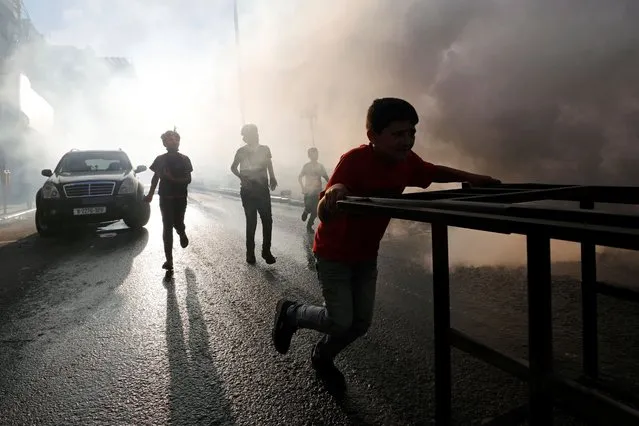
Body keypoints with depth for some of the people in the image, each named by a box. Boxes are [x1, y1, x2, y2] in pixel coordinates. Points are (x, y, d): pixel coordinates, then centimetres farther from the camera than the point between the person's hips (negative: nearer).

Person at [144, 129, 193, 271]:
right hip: (165, 197, 1)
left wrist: (173, 179, -20)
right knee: (167, 227, -3)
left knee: (178, 224, 0)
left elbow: (188, 179, -5)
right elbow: (156, 177, 12)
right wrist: (150, 194, 5)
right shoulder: (160, 159, 5)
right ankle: (169, 260, 0)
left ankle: (182, 233, 40)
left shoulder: (184, 159, 0)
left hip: (180, 197, -1)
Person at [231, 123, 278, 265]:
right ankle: (250, 253, 9)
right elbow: (233, 167, 11)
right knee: (251, 222, 0)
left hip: (263, 189, 2)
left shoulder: (264, 149, 5)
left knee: (267, 220, -6)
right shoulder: (242, 151, 0)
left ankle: (266, 251, 6)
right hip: (248, 190, -2)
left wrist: (272, 179, -2)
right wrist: (241, 177, -8)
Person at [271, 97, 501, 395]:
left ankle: (322, 357, 38)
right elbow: (323, 214, -36)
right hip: (334, 254, -6)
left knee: (361, 323, 9)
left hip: (367, 255, 6)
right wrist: (334, 192, -57)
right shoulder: (354, 161, -31)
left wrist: (469, 177, -3)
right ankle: (289, 313, 24)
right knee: (341, 322, -6)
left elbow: (434, 172, 12)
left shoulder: (407, 161, -10)